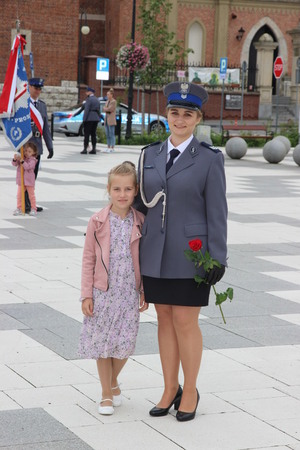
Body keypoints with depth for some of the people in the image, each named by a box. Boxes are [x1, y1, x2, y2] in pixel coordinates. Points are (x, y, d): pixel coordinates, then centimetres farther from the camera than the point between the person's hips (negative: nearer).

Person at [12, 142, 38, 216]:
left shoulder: (32, 160, -11)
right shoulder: (21, 157, 3)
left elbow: (27, 167, -25)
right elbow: (14, 164, -2)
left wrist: (22, 161, -34)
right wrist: (15, 159, -22)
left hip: (29, 181, -4)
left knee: (31, 195, 4)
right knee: (19, 195, 4)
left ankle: (33, 209, 11)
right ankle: (19, 209, 11)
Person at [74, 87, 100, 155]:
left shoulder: (89, 99, -10)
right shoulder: (97, 100, 14)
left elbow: (86, 110, -16)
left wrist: (84, 119, -16)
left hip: (89, 118, -8)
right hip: (96, 118, 8)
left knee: (87, 134, -4)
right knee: (93, 134, 8)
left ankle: (85, 149, -5)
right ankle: (93, 149, 5)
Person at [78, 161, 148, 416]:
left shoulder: (141, 222, -2)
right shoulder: (98, 222, -6)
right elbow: (88, 259, -2)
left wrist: (144, 291, 2)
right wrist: (86, 295, -4)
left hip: (129, 293, 1)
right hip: (103, 292, -1)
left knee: (125, 343, 4)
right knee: (102, 343, 6)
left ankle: (113, 381, 33)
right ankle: (106, 394, 22)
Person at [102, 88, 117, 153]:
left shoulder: (114, 101, -9)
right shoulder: (107, 101, 16)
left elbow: (109, 109, -16)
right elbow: (104, 109, 10)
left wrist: (105, 109, 1)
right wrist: (107, 110, -9)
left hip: (111, 120, -8)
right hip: (106, 119, 8)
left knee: (112, 134, -9)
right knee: (107, 134, 8)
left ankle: (112, 147, -9)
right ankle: (108, 147, 12)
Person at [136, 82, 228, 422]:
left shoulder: (209, 159, -6)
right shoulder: (150, 155, 7)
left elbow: (217, 212, -7)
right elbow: (141, 204, 11)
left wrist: (217, 259, -10)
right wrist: (136, 251, 9)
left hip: (191, 254, -4)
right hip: (155, 253, 4)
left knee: (185, 323, 0)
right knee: (165, 320, 11)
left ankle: (190, 393, 16)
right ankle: (170, 390, 22)